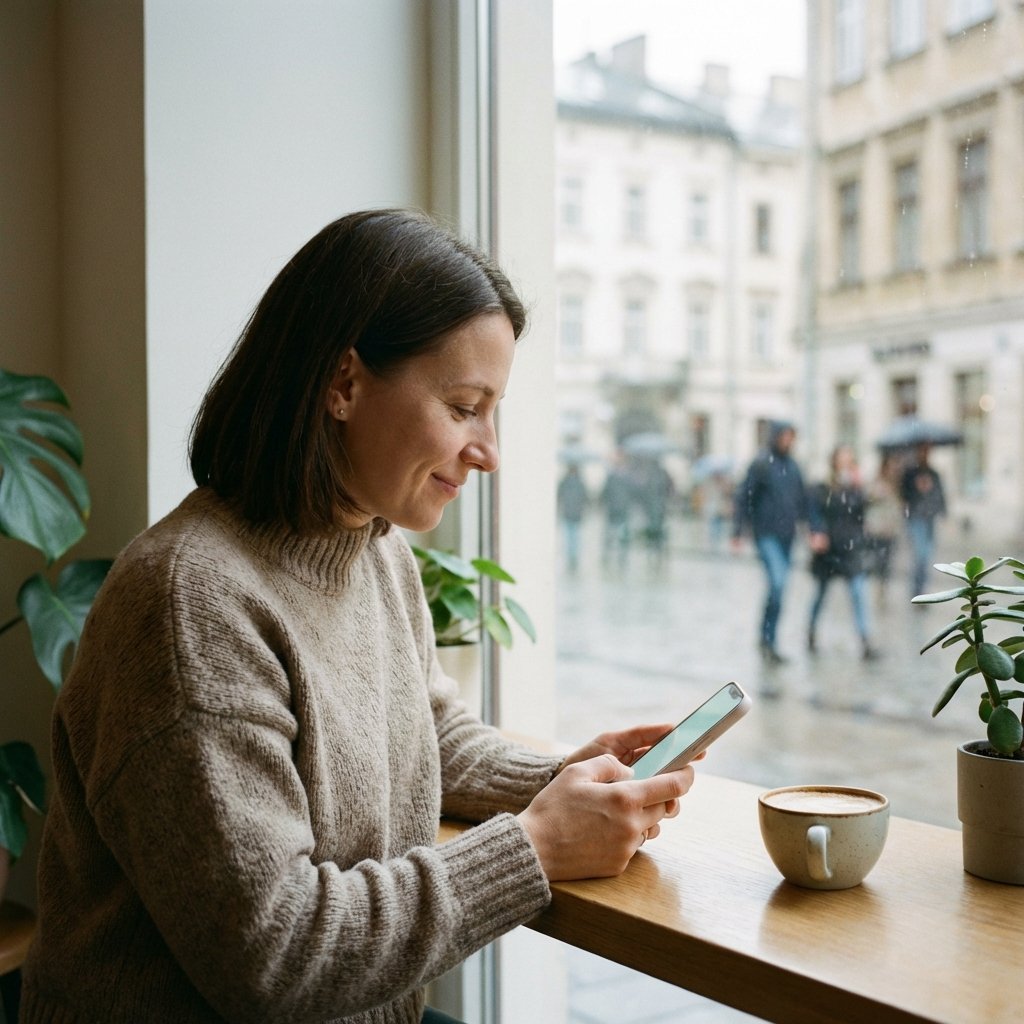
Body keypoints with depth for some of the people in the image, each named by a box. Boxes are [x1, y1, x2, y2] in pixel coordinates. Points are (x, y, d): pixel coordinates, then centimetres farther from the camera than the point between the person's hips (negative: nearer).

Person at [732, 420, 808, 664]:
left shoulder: (792, 466, 10)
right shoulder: (761, 464, -8)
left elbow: (802, 499, 17)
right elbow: (743, 497, -8)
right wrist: (737, 532, -12)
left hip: (787, 535, 7)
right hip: (766, 534, -7)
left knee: (778, 587, 10)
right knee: (777, 582, -18)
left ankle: (767, 638, 22)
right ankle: (768, 639, -6)